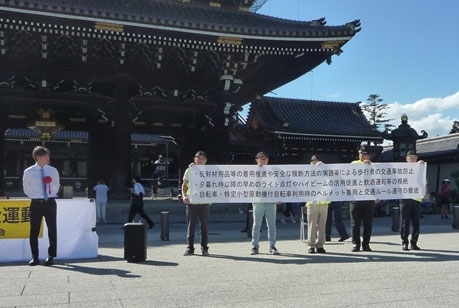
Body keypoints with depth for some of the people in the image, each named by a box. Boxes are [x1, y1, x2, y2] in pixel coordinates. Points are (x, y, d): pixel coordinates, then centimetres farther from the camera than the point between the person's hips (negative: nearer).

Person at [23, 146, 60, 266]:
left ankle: (51, 256, 15)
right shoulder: (28, 172, -3)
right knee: (34, 231, 4)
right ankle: (35, 257, 16)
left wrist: (51, 195, 6)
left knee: (52, 230, 3)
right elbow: (26, 188, 9)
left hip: (50, 202, 1)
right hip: (36, 203, -1)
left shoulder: (53, 171, 2)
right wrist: (34, 197, 3)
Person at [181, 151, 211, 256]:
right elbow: (184, 184, 9)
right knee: (190, 224, 1)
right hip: (191, 201, 0)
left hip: (204, 201, 0)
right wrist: (184, 196, -4)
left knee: (205, 225, 3)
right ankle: (190, 248, 8)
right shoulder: (189, 170, 8)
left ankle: (204, 248, 13)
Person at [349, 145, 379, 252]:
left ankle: (366, 244, 13)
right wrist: (363, 164, -16)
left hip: (369, 198, 1)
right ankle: (356, 244, 8)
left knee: (368, 223, 5)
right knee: (355, 223, 1)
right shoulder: (354, 163, 7)